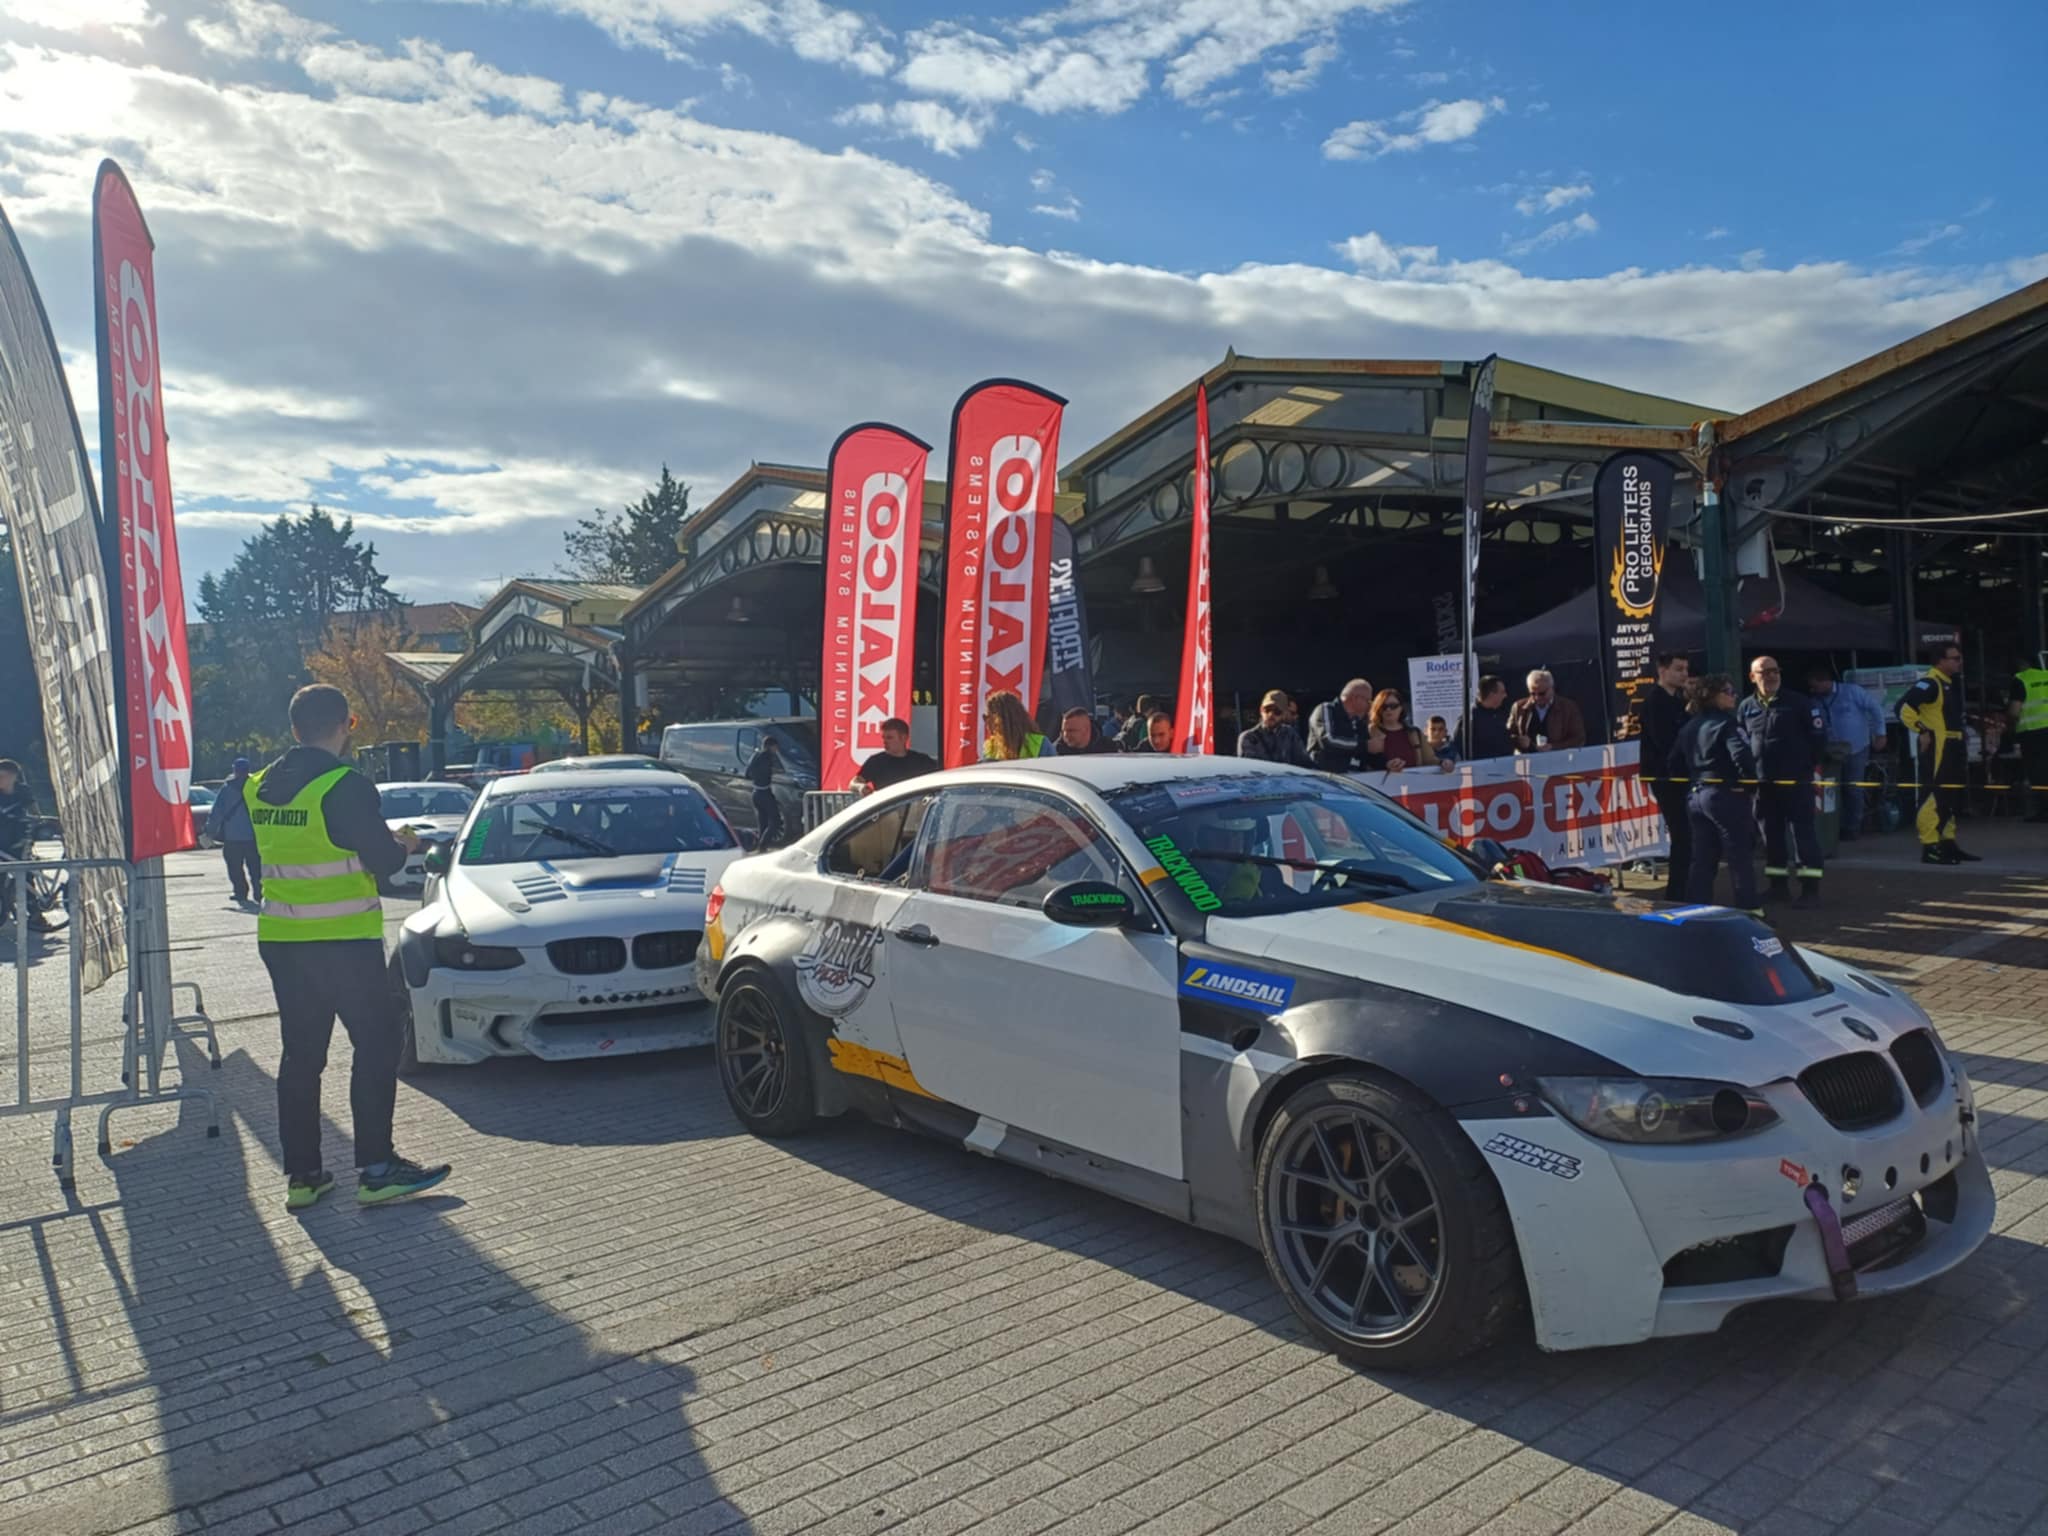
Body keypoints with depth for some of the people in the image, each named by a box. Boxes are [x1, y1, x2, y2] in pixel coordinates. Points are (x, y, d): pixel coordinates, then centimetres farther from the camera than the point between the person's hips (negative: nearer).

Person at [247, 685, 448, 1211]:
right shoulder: (345, 786, -15)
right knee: (377, 1044, 2)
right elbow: (380, 860, -14)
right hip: (343, 941, -7)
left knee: (300, 1052, 13)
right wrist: (405, 845, 7)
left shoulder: (260, 788, 9)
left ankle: (301, 1173, 17)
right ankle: (376, 1169, 2)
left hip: (279, 940, 7)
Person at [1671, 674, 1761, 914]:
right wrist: (1750, 782, -12)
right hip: (1726, 795, -7)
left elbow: (1673, 764, 14)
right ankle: (1748, 910, 4)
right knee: (1740, 857, 1)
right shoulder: (1726, 723, -11)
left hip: (1694, 796, 7)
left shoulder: (1689, 727, 13)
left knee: (1703, 859, 12)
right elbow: (1741, 755, -24)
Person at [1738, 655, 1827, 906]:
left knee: (1803, 832, -5)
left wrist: (1810, 764, 0)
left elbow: (1819, 735, 0)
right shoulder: (1746, 708, 8)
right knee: (1771, 833, 10)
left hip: (1796, 780, -4)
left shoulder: (1799, 702, -2)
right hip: (1762, 782, 4)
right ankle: (1778, 885, 20)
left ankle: (1810, 888, -3)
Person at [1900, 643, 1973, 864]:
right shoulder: (1929, 683, -13)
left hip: (1952, 748, 10)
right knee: (1933, 796, -12)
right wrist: (1922, 732, -23)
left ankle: (1948, 844, 22)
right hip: (1936, 748, -10)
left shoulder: (1952, 683, 18)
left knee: (1952, 797, 14)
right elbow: (1904, 708, -24)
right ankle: (1930, 848, -10)